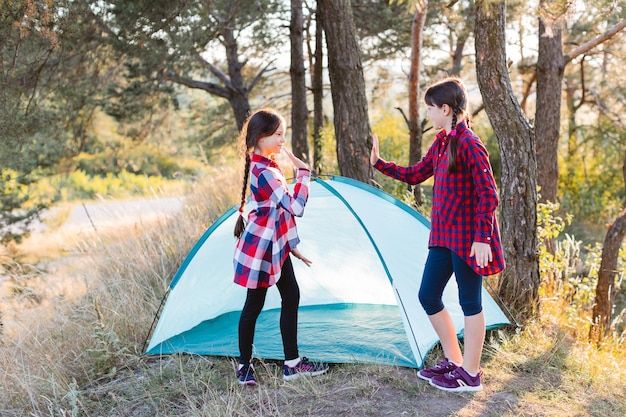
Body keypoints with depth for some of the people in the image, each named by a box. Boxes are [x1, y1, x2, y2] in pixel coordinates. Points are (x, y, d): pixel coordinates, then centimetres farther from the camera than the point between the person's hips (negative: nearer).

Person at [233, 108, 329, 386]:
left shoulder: (265, 166, 11)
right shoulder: (265, 172, -22)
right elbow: (295, 207, -27)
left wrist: (290, 245, 20)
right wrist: (303, 171, -18)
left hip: (275, 247, 10)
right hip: (259, 248, -10)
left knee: (291, 297, 10)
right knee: (254, 305, 1)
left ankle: (292, 363, 18)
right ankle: (244, 366, 16)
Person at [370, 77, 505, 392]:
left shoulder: (469, 144, -17)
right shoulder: (441, 142, 11)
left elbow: (488, 195, -19)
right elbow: (415, 175, 20)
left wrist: (482, 237, -22)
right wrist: (379, 163, 15)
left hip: (467, 238, -9)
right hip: (443, 236, 9)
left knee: (469, 301, 3)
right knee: (428, 296, 12)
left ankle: (470, 375, 16)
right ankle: (454, 361, 28)